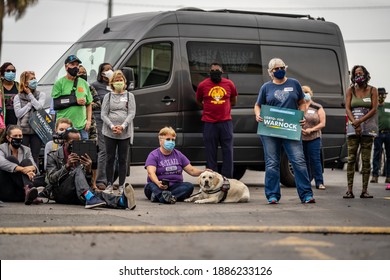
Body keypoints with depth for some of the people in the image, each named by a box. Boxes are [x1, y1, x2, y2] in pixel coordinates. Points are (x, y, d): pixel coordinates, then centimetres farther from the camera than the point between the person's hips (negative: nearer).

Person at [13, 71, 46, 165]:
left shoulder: (41, 95, 8)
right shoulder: (18, 97, 5)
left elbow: (39, 107, -10)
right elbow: (18, 113, -6)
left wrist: (30, 94, -2)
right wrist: (30, 104, -5)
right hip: (23, 130, -1)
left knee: (35, 157, 3)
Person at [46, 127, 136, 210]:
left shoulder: (81, 158, 18)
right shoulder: (53, 156, 7)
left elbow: (87, 183, 11)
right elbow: (51, 179, -8)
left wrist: (88, 170, -10)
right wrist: (67, 166, -21)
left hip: (77, 194, 3)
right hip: (61, 194, -3)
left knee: (95, 193, -32)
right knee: (78, 170, -31)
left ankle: (121, 201, -62)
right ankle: (90, 198, -60)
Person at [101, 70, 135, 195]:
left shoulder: (129, 96, 8)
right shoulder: (108, 96, 9)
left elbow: (131, 113, 0)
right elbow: (103, 114, 3)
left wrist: (123, 126, -13)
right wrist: (112, 126, -12)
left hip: (125, 133, 0)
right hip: (109, 132, 0)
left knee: (123, 159, 1)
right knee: (110, 158, 2)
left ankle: (122, 186, 5)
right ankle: (109, 185, 8)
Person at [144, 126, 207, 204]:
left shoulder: (178, 155, 15)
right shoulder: (153, 155, -1)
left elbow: (191, 170, 13)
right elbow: (151, 173, -17)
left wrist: (203, 172, -9)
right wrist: (158, 183, -39)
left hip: (175, 187, 4)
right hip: (159, 187, -4)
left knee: (189, 186, -26)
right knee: (150, 186, -35)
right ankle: (165, 198, -66)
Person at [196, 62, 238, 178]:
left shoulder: (229, 84, 5)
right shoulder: (203, 85, 2)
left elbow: (234, 101, 18)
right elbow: (198, 101, 15)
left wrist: (225, 108, 10)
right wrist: (209, 108, 6)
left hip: (226, 122, 1)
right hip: (209, 123, -1)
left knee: (228, 151, 1)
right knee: (211, 153, 3)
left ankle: (227, 179, 7)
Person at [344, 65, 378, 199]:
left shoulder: (372, 90, 6)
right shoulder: (351, 90, 9)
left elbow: (374, 109, -3)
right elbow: (348, 108, 1)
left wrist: (360, 121, -14)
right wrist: (355, 123, -14)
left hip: (367, 127, 0)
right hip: (353, 127, 0)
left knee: (366, 160, -2)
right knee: (351, 159, -5)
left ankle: (364, 190, -1)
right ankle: (349, 190, -7)